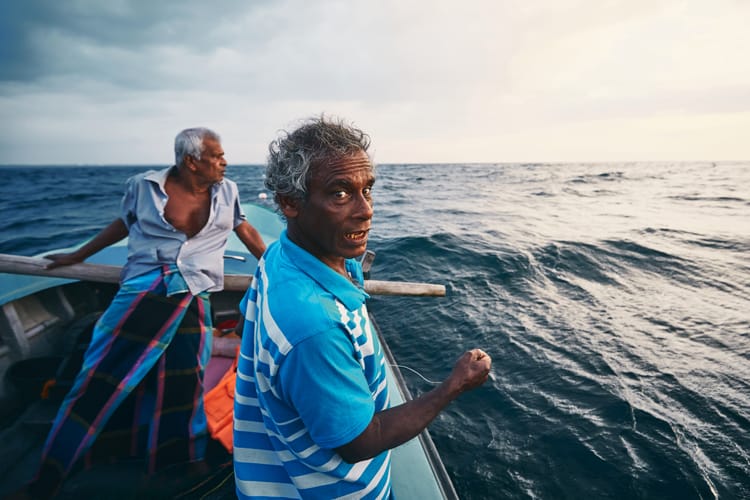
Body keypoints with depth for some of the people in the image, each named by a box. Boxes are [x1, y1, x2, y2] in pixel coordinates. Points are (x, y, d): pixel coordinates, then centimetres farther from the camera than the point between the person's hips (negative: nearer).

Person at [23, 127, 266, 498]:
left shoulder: (226, 191, 4)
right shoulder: (144, 186, 1)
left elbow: (247, 232, 13)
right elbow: (122, 225, 16)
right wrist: (77, 256, 25)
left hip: (194, 299, 1)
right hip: (142, 291, 0)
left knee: (184, 386, 5)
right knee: (101, 378, 6)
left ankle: (180, 460, 26)